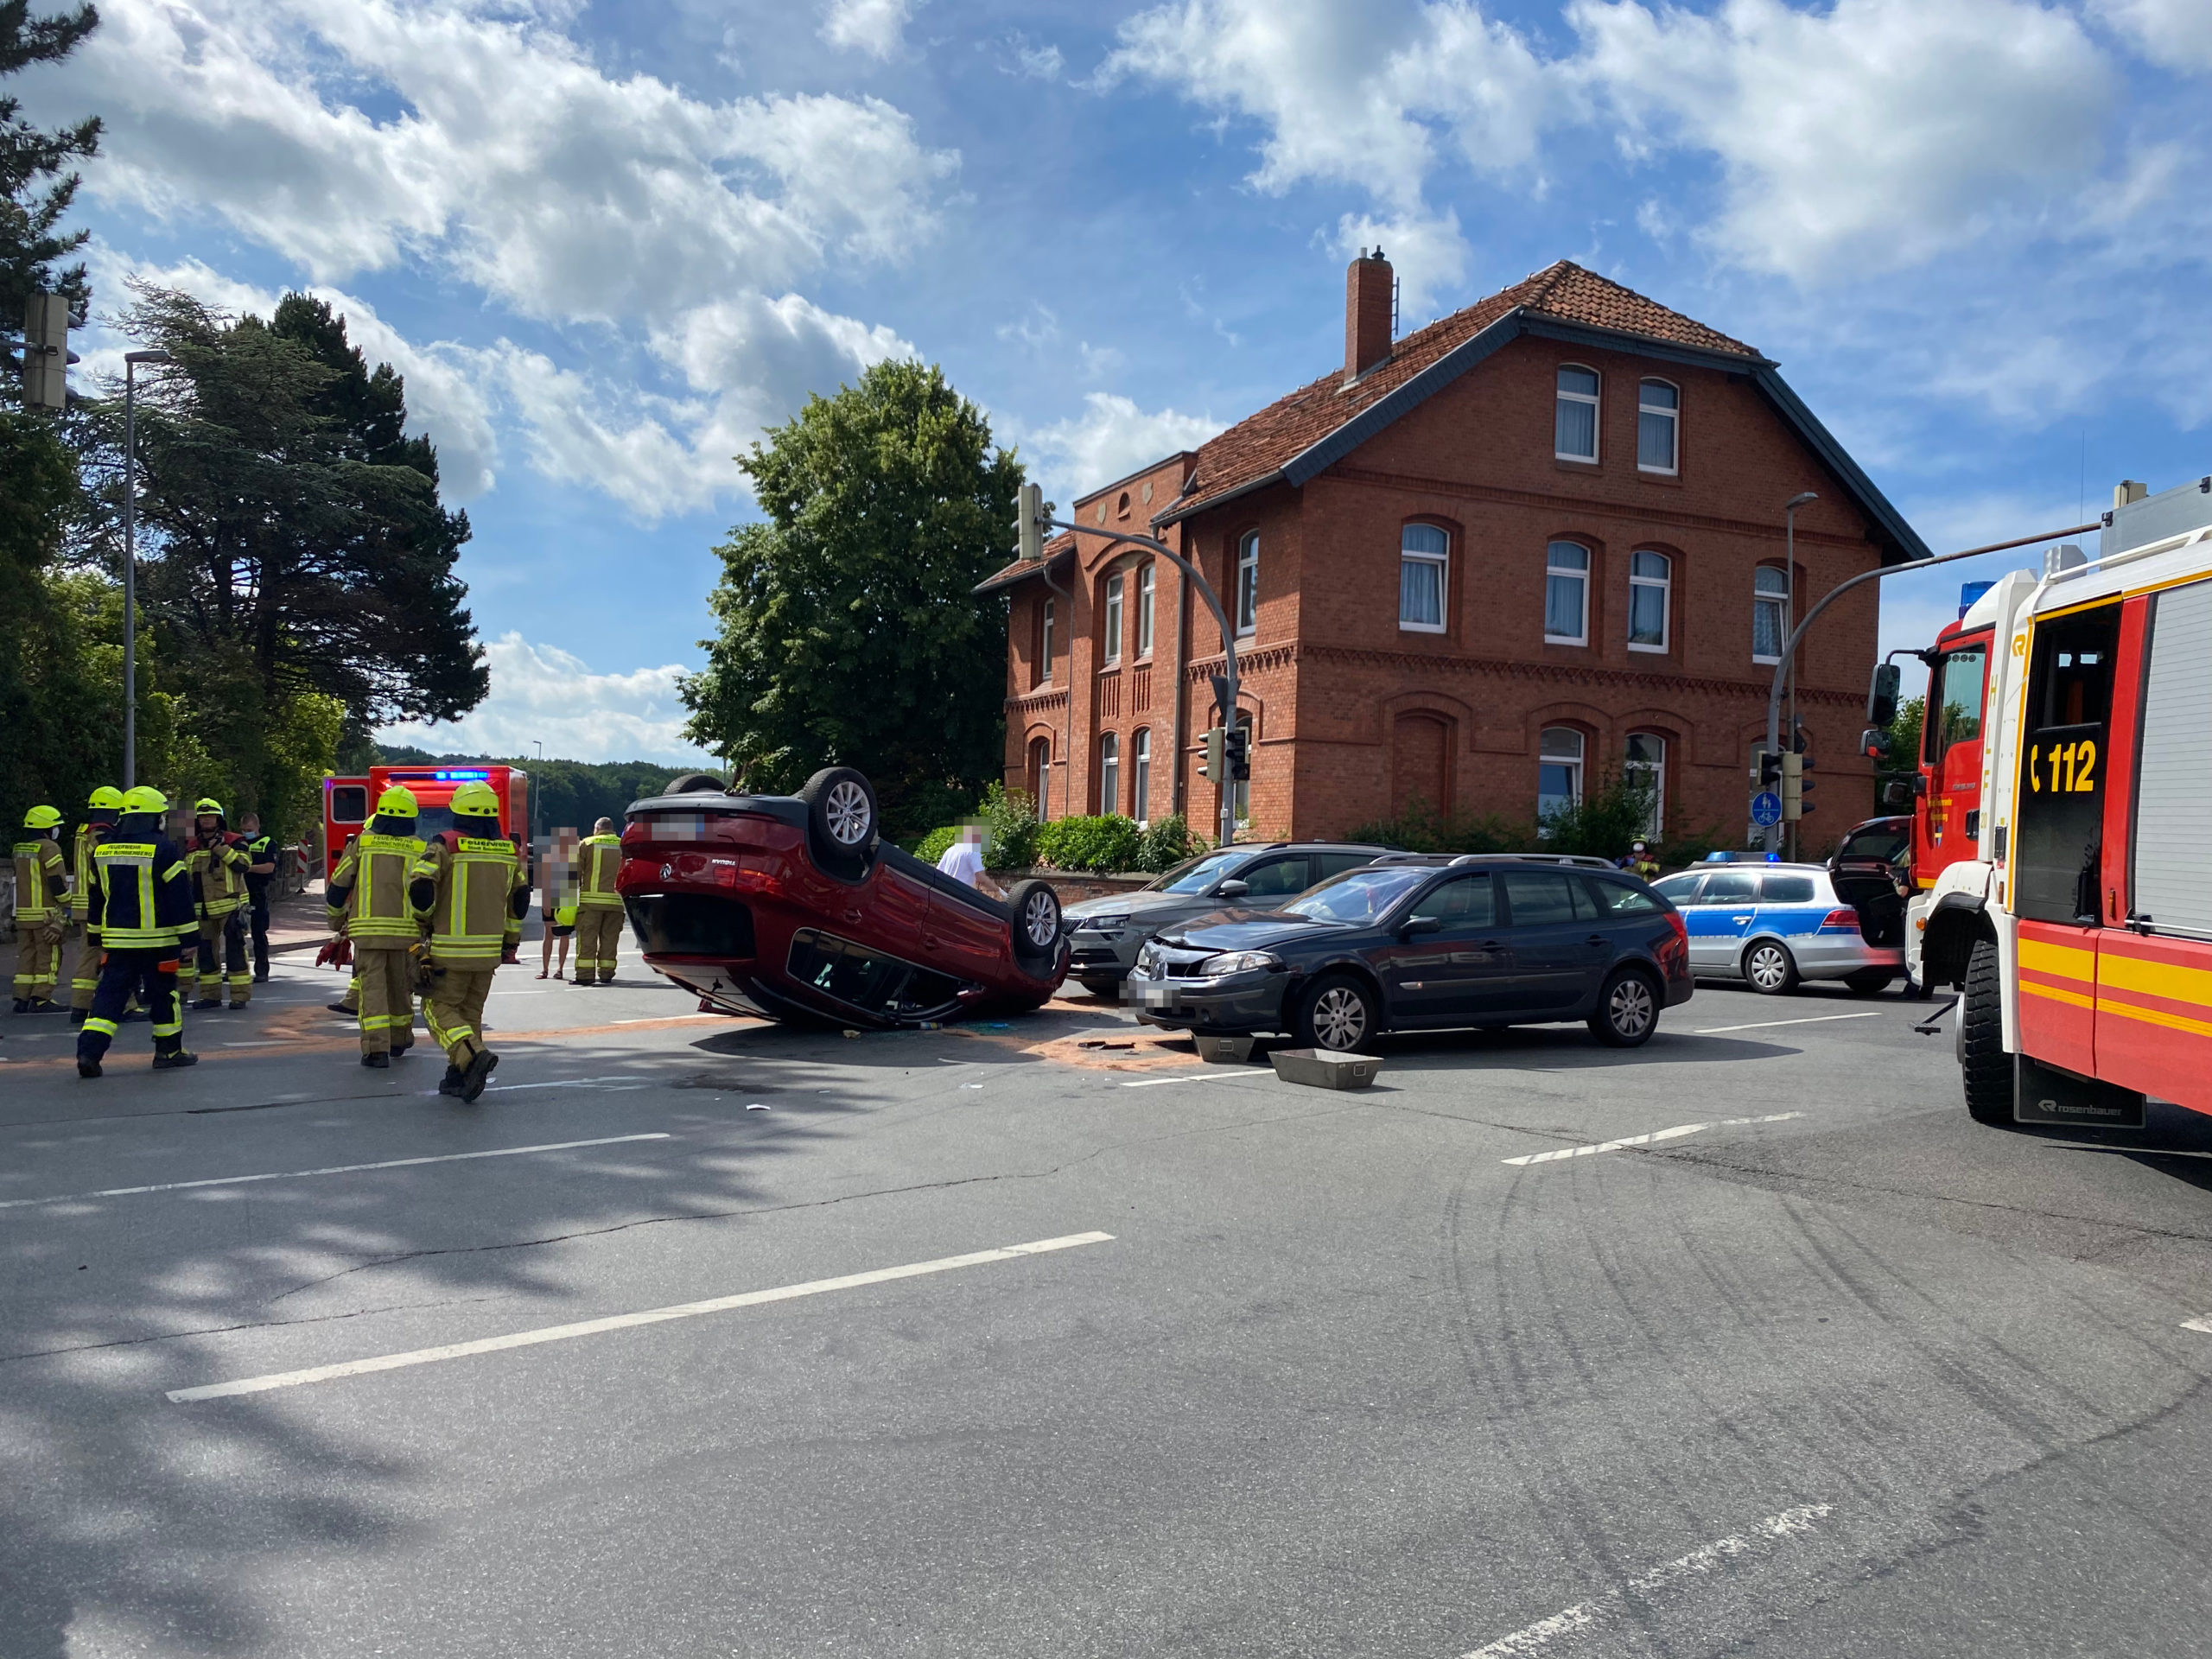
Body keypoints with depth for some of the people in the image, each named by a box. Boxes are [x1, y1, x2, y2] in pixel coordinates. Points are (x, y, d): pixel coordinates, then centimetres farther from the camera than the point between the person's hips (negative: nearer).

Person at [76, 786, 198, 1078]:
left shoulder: (102, 850, 8)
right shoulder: (164, 849, -11)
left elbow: (97, 897, 16)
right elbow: (180, 896, -11)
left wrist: (96, 934, 25)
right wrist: (188, 934, -6)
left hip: (116, 939, 5)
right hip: (156, 939, -5)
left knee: (110, 994, 6)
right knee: (163, 994, 7)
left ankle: (89, 1051, -6)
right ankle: (169, 1051, 16)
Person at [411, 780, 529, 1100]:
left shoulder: (446, 845, -9)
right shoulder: (508, 851, 6)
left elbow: (420, 888, -15)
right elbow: (520, 899, 12)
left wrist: (427, 918, 6)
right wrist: (510, 941, 21)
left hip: (451, 948, -5)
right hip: (489, 949, 5)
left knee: (439, 1008, 5)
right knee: (471, 1011, 15)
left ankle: (474, 1054, -18)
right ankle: (459, 1077, 17)